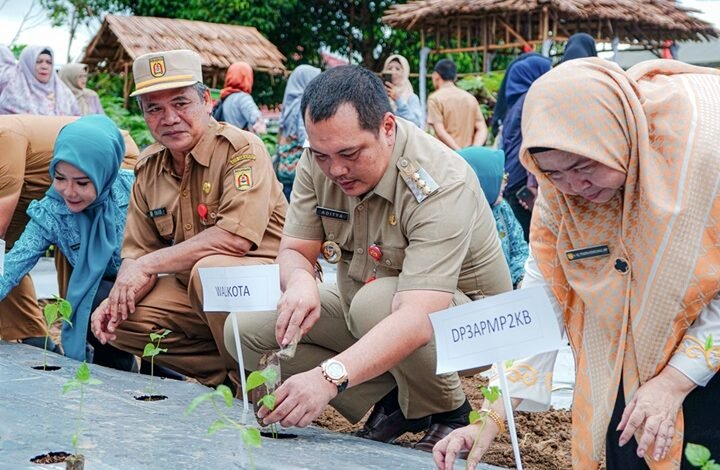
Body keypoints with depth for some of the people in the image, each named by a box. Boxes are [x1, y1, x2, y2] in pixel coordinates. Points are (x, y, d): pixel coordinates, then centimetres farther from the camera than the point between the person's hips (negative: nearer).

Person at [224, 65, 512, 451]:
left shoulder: (440, 185, -32)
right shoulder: (320, 161, -12)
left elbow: (418, 320, -42)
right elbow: (293, 251, -7)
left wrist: (330, 376, -55)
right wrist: (299, 280, -33)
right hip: (361, 304, 7)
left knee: (377, 302, -39)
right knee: (245, 329, -9)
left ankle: (448, 413, -9)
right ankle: (394, 403, -1)